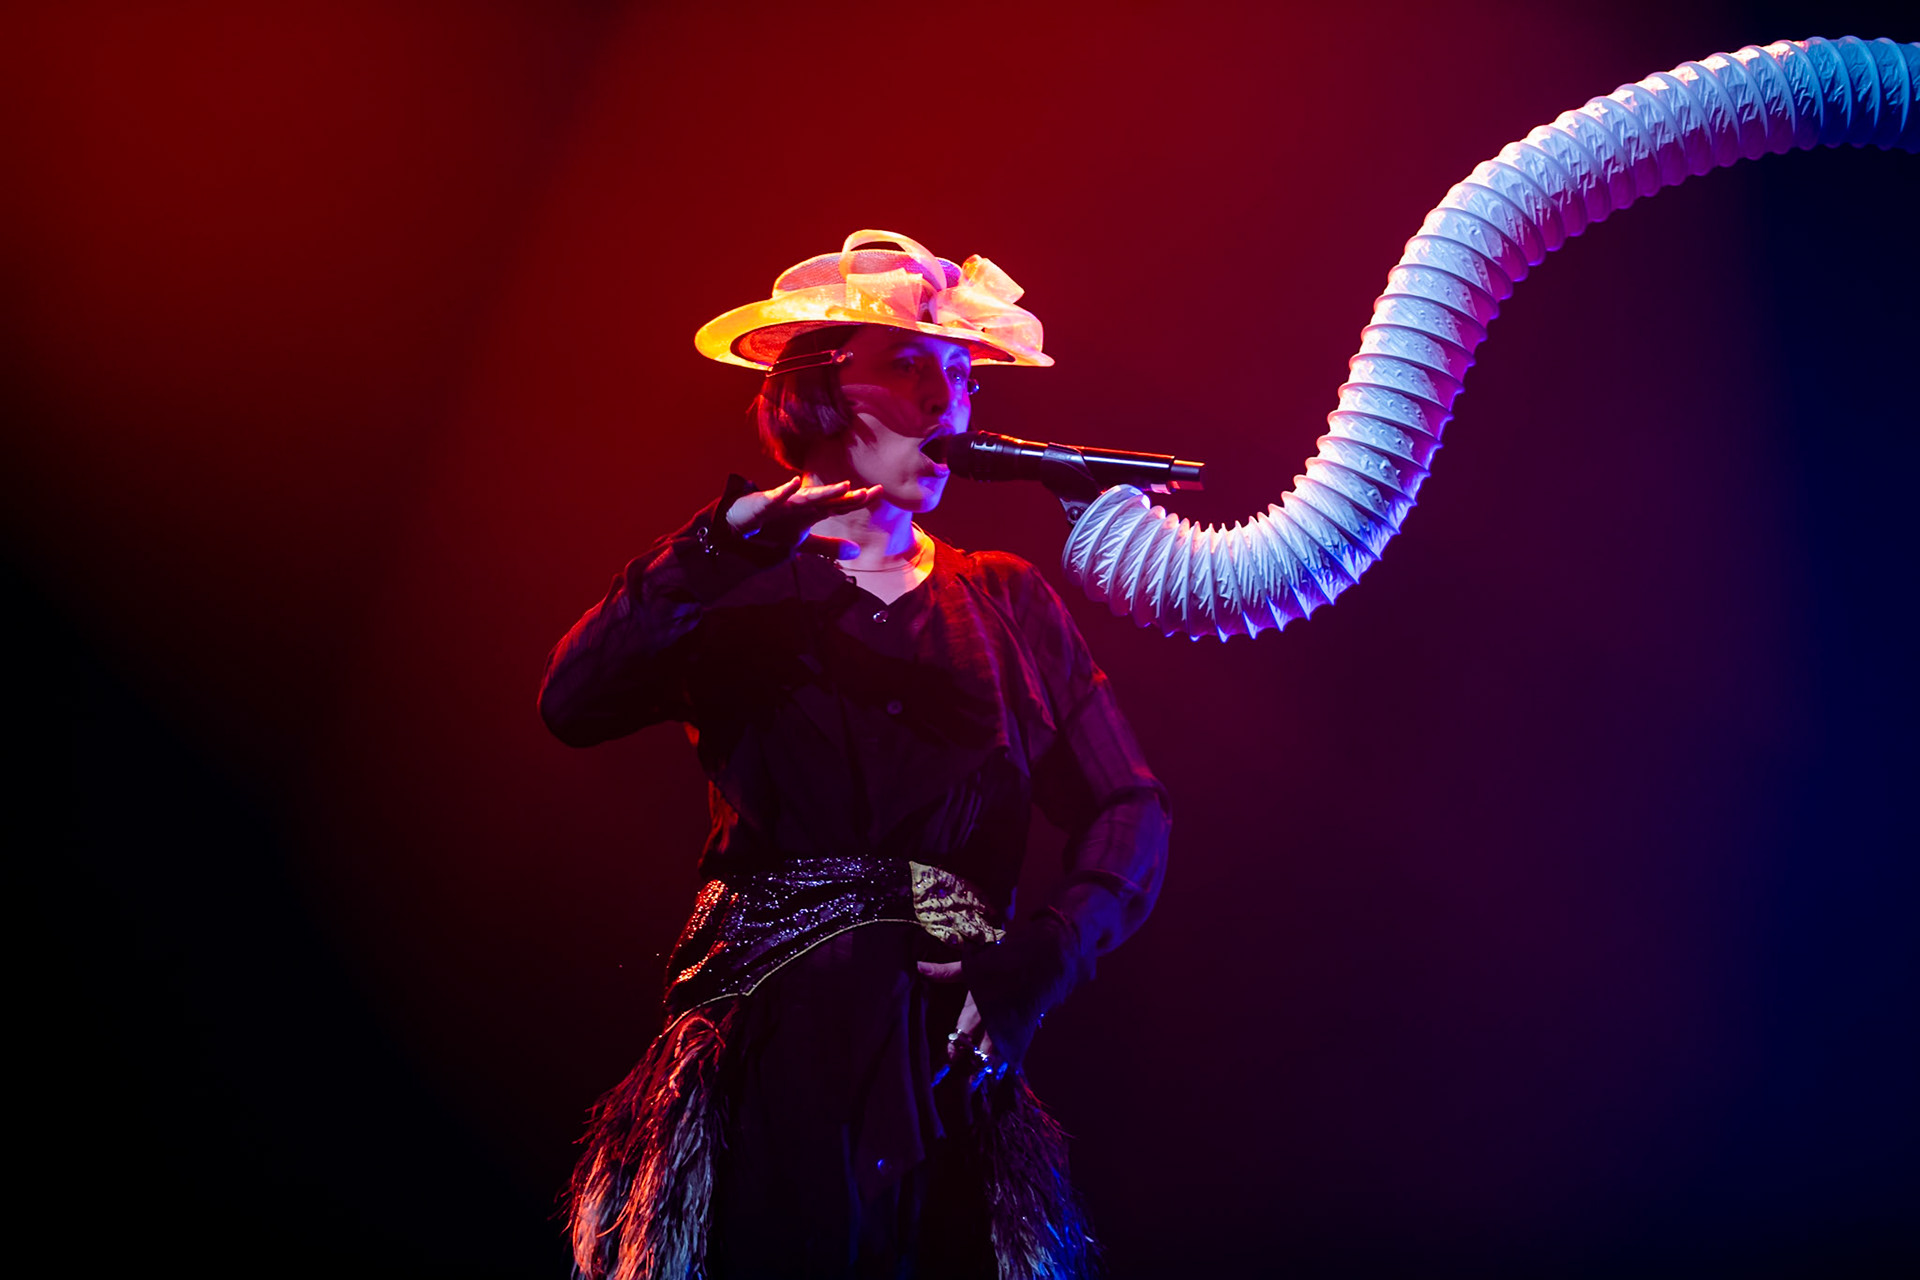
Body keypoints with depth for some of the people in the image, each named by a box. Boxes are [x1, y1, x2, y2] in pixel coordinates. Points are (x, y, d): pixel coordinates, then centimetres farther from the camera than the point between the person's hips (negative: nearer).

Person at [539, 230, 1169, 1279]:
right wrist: (725, 545, -19)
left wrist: (1045, 956, -11)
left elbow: (1132, 813, 5)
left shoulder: (1006, 602, 14)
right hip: (766, 1058, -2)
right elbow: (573, 704, -12)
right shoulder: (739, 595, 8)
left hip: (949, 1065, 2)